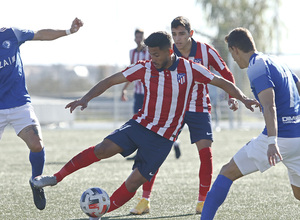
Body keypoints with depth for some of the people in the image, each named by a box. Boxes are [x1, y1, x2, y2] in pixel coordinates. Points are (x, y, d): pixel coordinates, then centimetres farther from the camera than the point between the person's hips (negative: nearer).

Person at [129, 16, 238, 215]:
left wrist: (232, 96, -10)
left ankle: (203, 202, 3)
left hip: (199, 109, -1)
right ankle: (145, 201, -3)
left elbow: (226, 74, 2)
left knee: (205, 152, -11)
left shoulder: (205, 51, -10)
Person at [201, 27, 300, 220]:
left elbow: (269, 106, -23)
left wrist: (272, 141, -33)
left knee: (228, 173, 3)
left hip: (281, 137, -8)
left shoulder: (257, 67, -11)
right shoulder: (275, 61, 16)